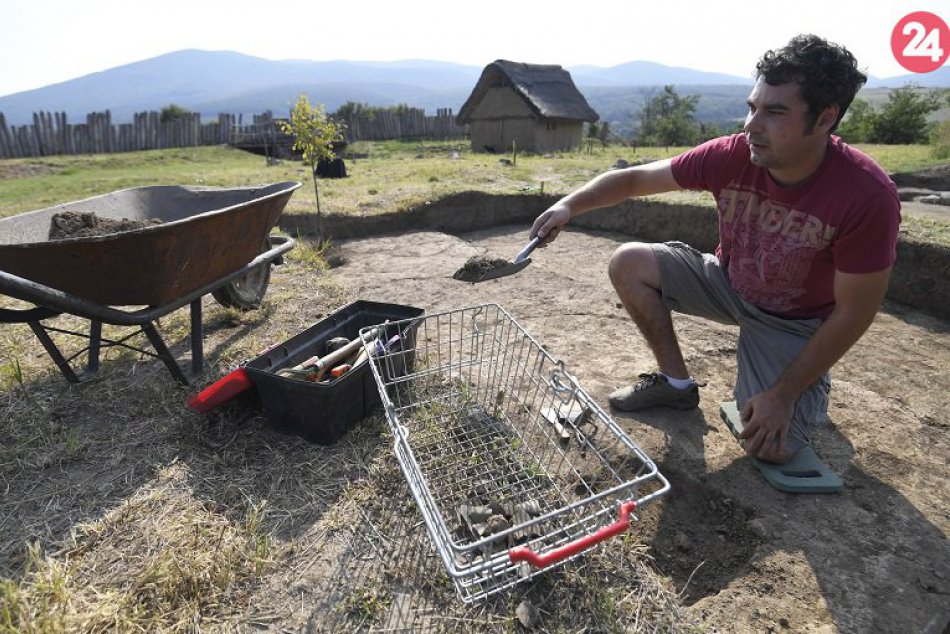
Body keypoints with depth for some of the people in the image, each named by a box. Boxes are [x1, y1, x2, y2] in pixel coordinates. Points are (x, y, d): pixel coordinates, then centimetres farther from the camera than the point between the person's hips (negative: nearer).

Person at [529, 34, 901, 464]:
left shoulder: (867, 196, -30)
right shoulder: (730, 156, -22)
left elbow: (853, 313, -22)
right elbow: (636, 178, -12)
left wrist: (784, 394, -21)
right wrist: (569, 205, -28)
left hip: (796, 320, -3)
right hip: (729, 281, 4)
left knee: (771, 446, -20)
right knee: (629, 263, -15)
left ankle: (805, 395, 19)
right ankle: (677, 383, 3)